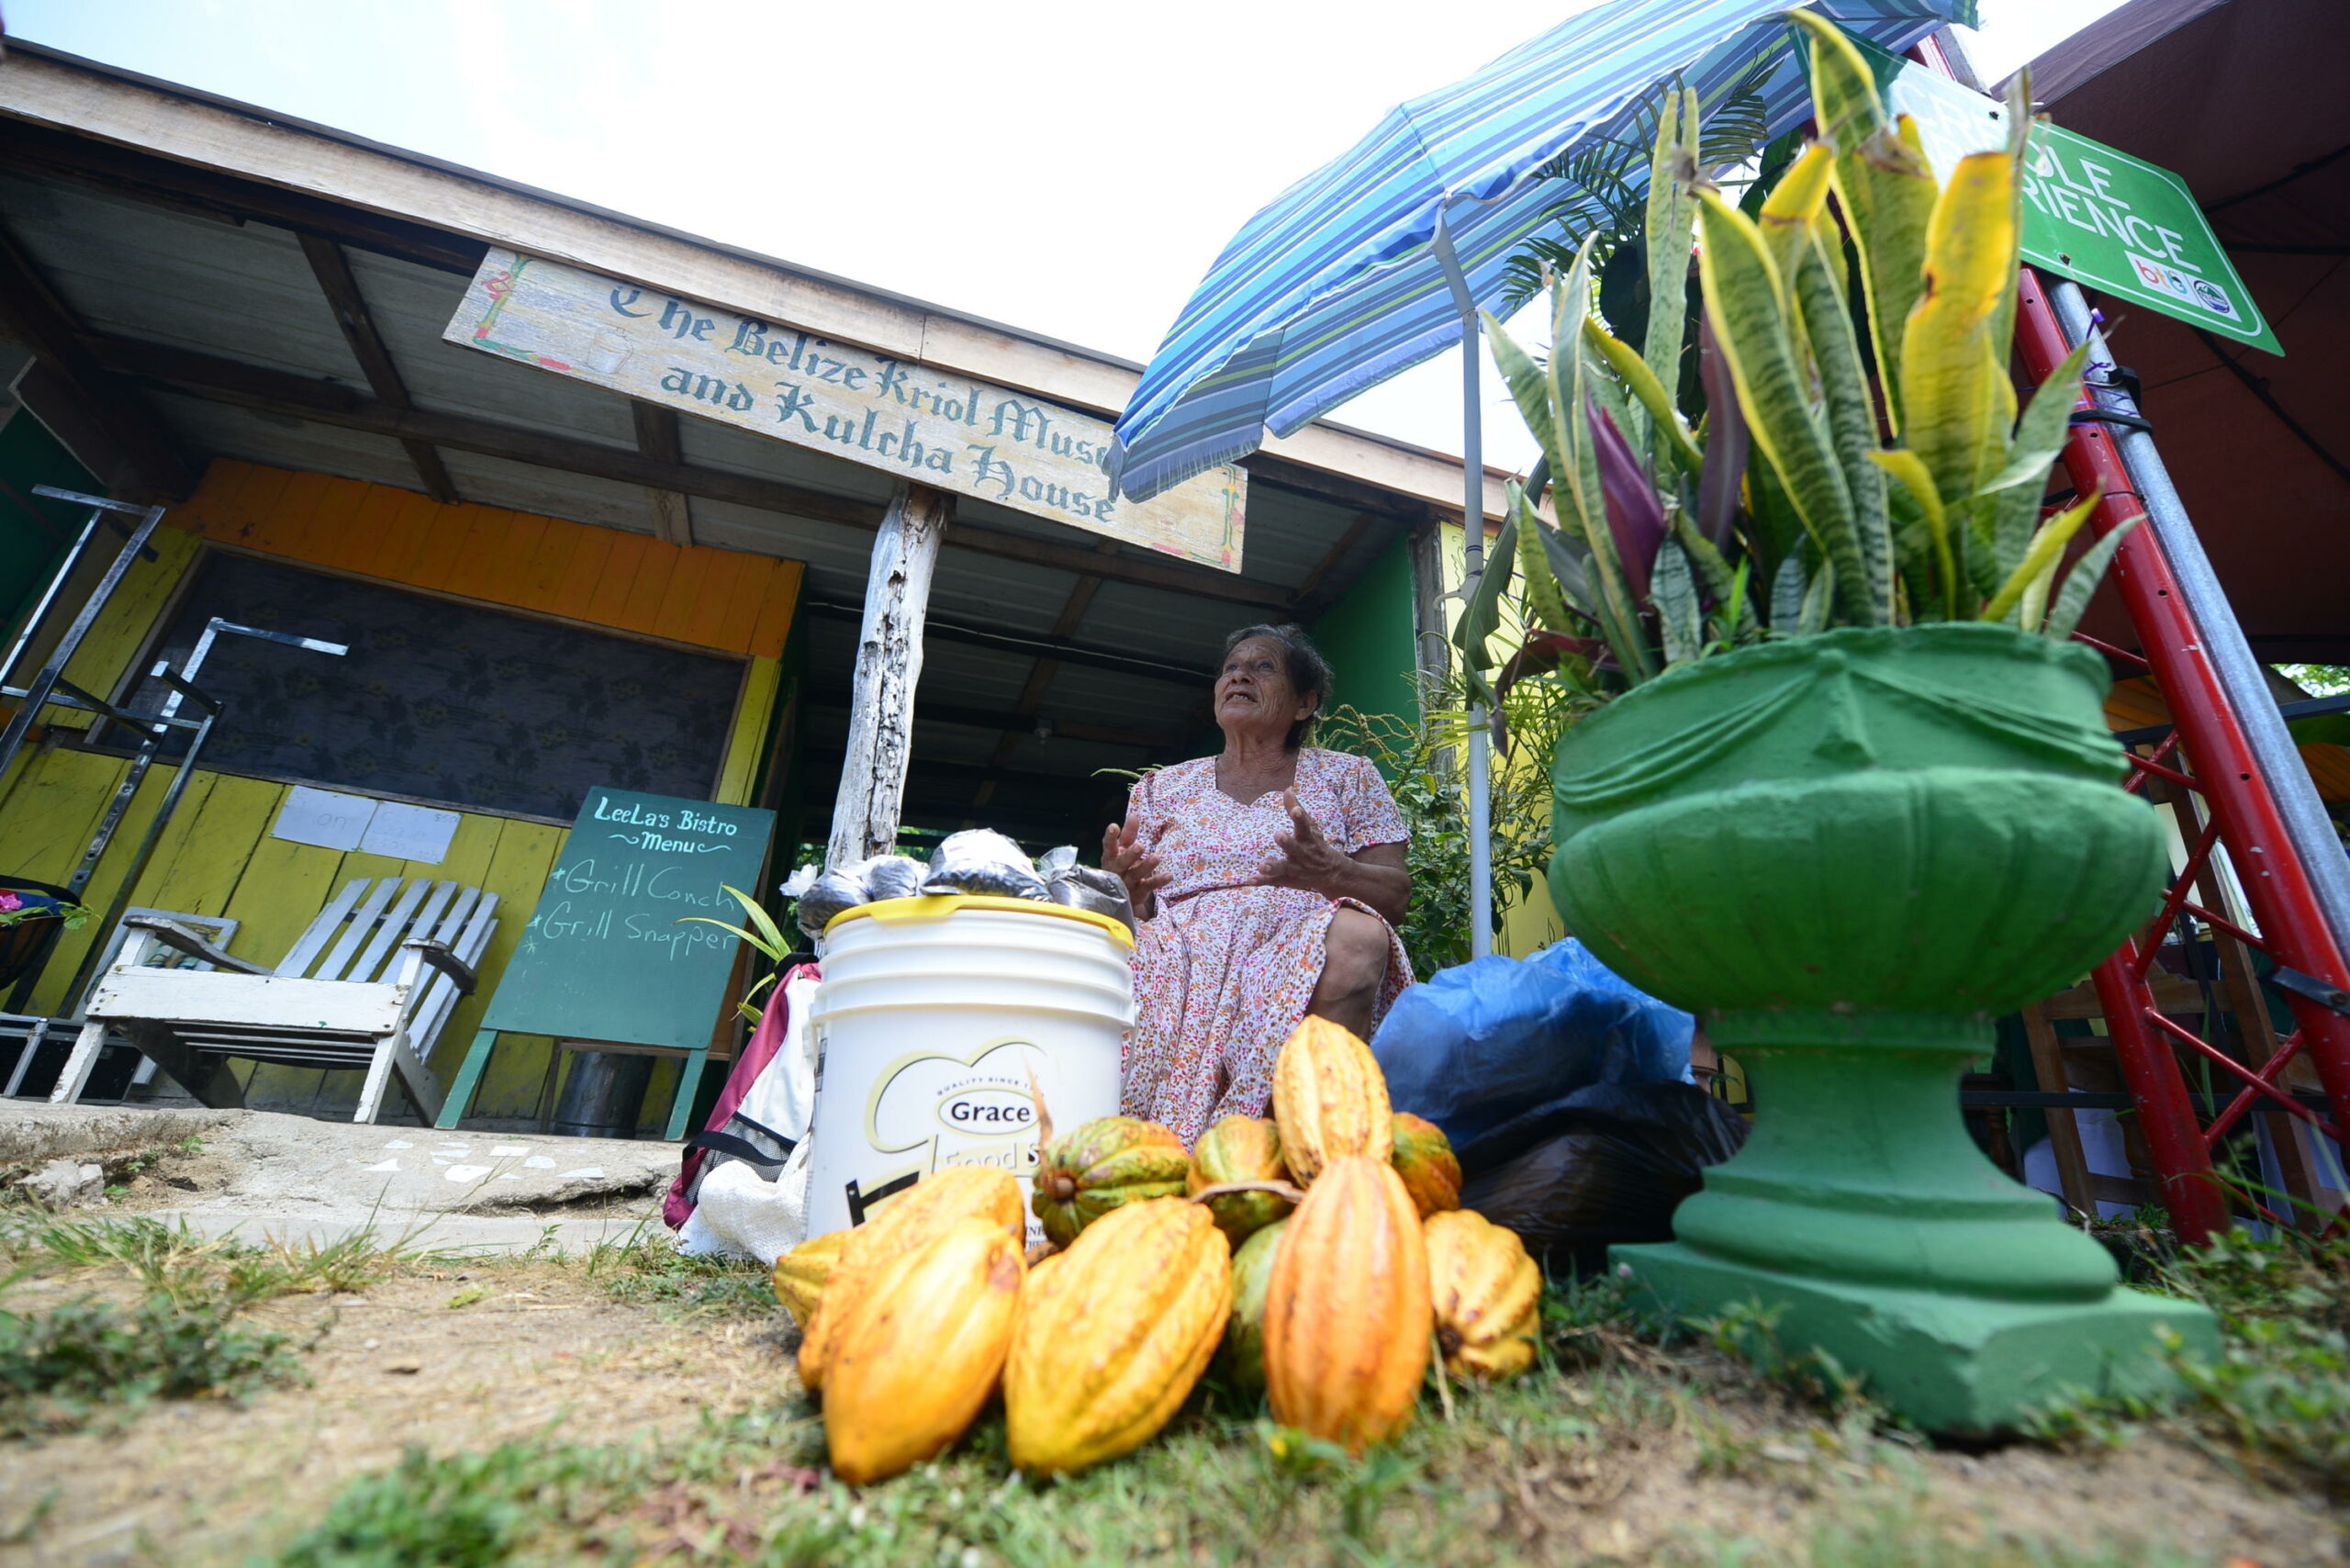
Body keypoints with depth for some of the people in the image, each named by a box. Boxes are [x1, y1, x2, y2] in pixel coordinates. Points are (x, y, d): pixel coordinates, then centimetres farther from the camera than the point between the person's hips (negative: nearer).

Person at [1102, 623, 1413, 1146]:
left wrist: (1331, 872, -16)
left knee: (1354, 935, -34)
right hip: (1176, 956, 2)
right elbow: (1127, 909, 15)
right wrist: (1125, 887, -11)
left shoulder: (1347, 776, 18)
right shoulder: (1163, 786, 22)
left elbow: (1396, 896, 7)